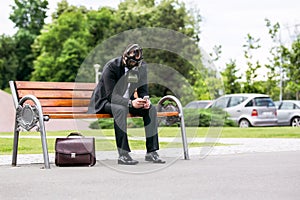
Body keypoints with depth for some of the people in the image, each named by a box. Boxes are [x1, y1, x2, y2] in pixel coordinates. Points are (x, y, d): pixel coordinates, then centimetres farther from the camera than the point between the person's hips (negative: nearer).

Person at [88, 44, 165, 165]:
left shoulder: (141, 67, -5)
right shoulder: (111, 67, -23)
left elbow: (143, 90, 2)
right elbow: (111, 95, -28)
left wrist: (146, 99, -22)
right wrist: (131, 103, -42)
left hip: (127, 101, 6)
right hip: (106, 101, -6)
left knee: (151, 109, -16)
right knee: (121, 109, -38)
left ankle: (151, 152, -15)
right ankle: (123, 154, -38)